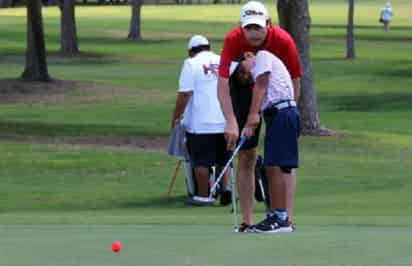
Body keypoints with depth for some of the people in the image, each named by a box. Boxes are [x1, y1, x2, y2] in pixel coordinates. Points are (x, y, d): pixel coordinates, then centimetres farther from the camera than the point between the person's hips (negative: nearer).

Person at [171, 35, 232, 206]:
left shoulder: (191, 64, -5)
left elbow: (185, 94, -11)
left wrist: (176, 117, -3)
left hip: (200, 123, -5)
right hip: (225, 121, 5)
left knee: (201, 161, 2)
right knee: (223, 159, 16)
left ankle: (203, 196, 7)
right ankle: (227, 187, 1)